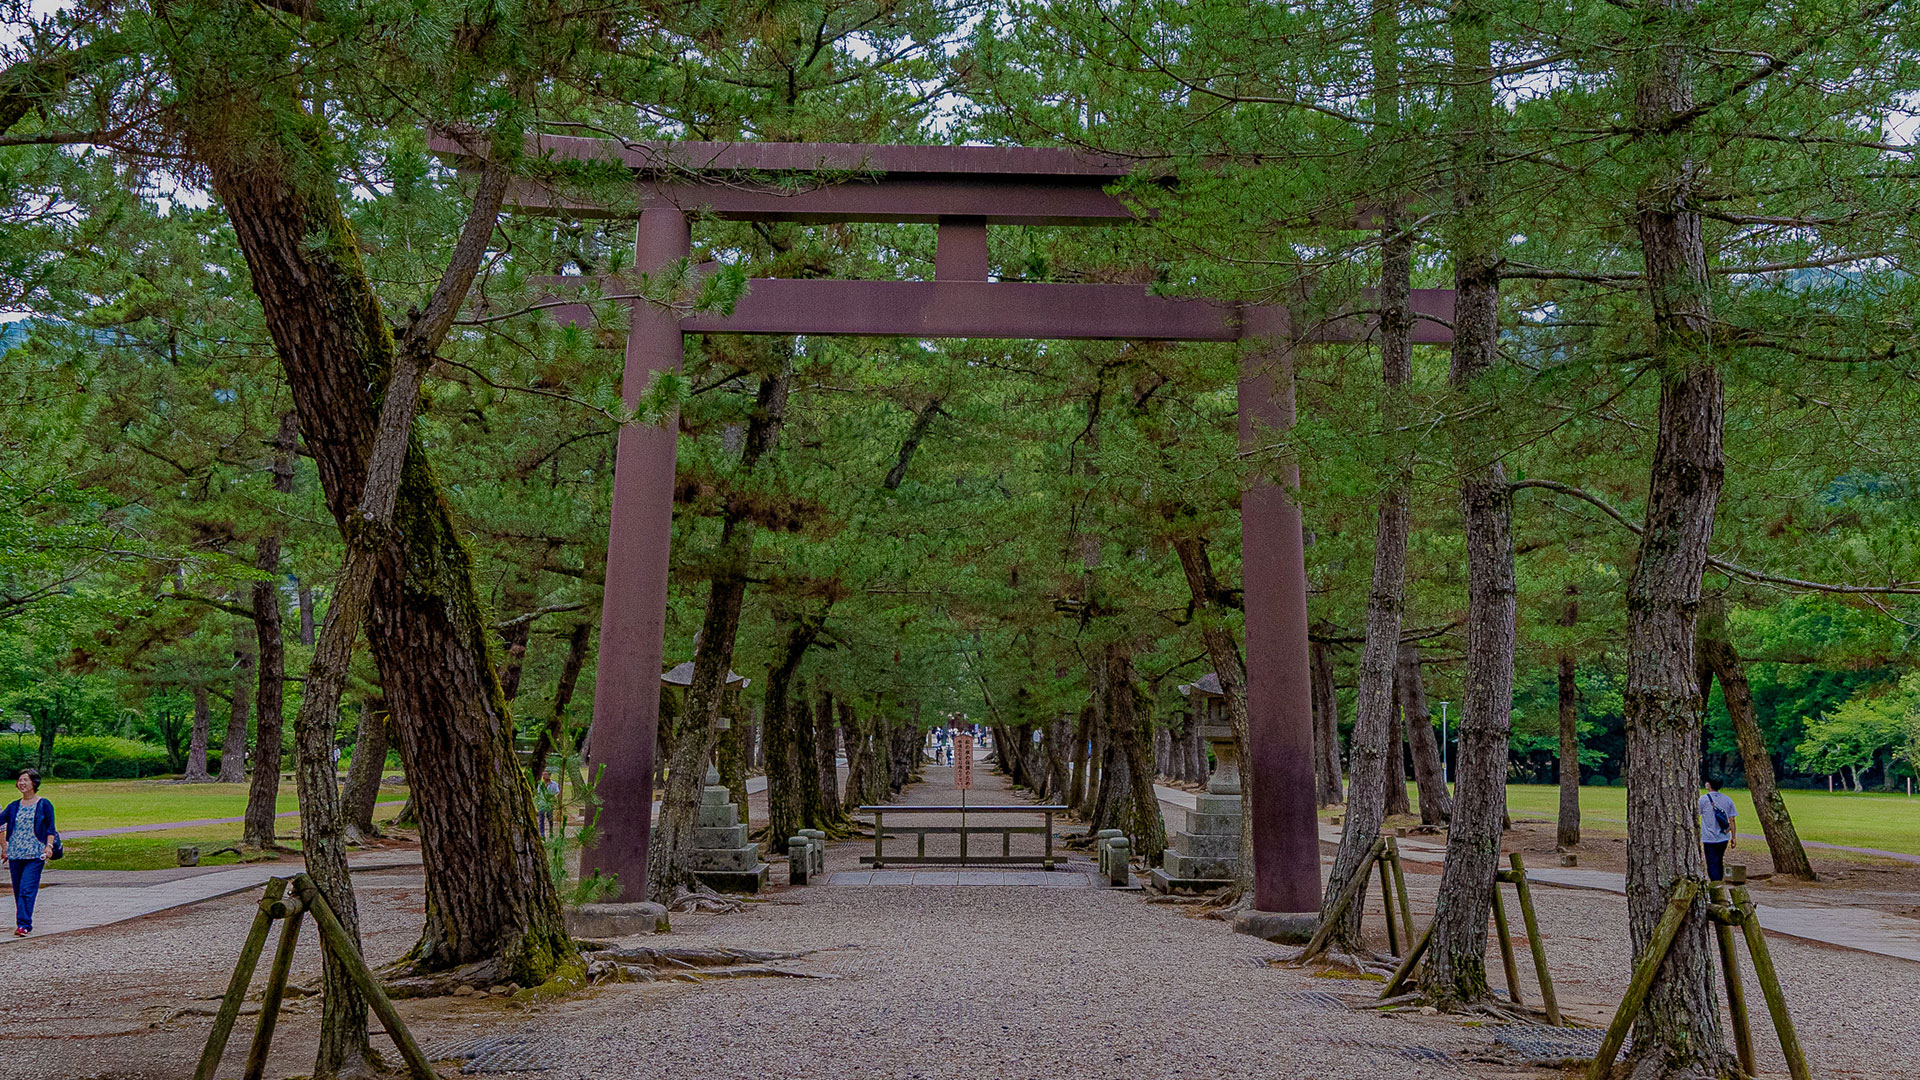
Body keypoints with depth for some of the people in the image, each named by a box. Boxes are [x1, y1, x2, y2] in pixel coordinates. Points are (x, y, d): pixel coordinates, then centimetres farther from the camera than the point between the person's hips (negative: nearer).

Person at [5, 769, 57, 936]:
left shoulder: (44, 804, 1)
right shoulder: (14, 806, 12)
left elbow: (50, 828, 0)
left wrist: (49, 846, -11)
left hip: (35, 855, -5)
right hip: (15, 854, 5)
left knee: (27, 889, -13)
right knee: (18, 891, 8)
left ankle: (24, 925, -15)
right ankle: (23, 924, 19)